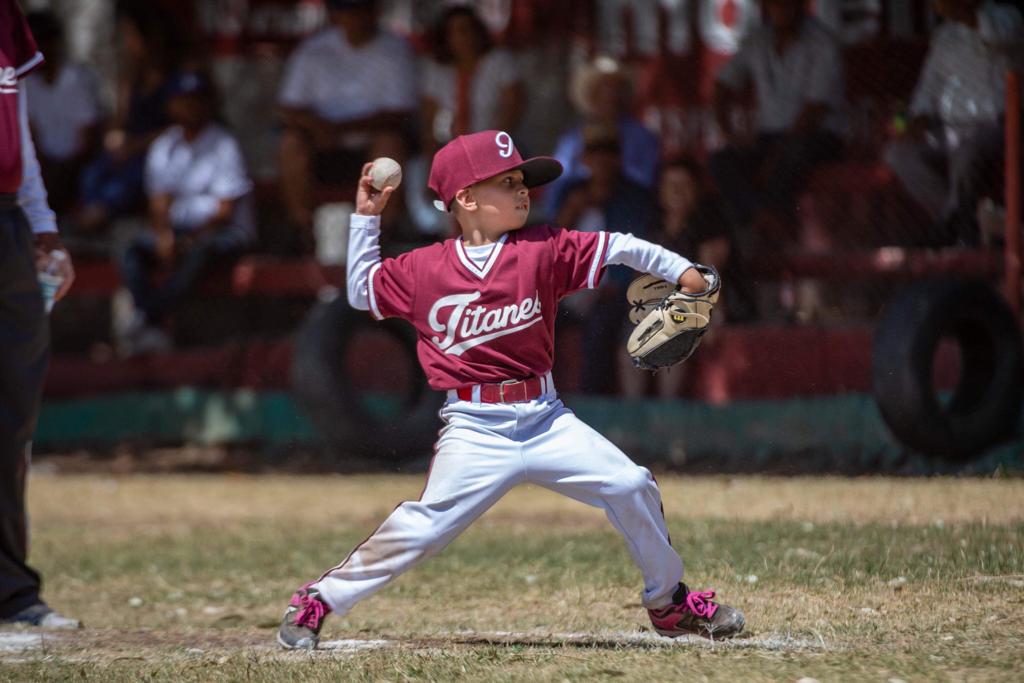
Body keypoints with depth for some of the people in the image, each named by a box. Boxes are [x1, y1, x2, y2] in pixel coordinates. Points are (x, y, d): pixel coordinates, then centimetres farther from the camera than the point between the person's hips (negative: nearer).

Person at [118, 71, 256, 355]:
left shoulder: (224, 145, -5)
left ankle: (145, 320, -41)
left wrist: (191, 240, -19)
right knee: (133, 254, -23)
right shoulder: (164, 147, 11)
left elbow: (225, 210, -9)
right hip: (177, 228, 5)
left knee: (199, 255, -39)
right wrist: (163, 235, -13)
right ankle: (153, 331, -37)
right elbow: (159, 203, 9)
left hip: (224, 230, -5)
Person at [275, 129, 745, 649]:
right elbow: (361, 291, 12)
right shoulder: (424, 269, -2)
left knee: (630, 487, -3)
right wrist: (366, 218, 7)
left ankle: (668, 602, 19)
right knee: (425, 526, -15)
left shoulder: (543, 250, 0)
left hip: (545, 419, 3)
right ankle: (316, 601, -2)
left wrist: (680, 271, -9)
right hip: (475, 429, -3)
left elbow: (617, 248, 1)